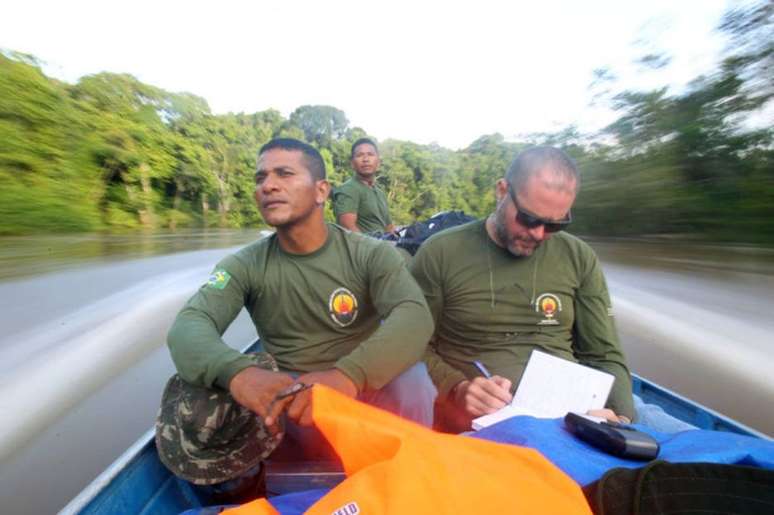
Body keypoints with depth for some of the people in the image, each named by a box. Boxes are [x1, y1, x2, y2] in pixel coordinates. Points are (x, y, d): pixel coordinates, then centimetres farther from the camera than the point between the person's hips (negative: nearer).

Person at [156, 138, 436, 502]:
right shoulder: (245, 265, -3)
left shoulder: (371, 254, -9)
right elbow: (188, 326, -17)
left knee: (413, 380, -33)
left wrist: (348, 374, -44)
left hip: (363, 387, -1)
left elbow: (415, 317, -24)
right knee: (189, 399, -24)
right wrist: (237, 372, -41)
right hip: (282, 394, 2)